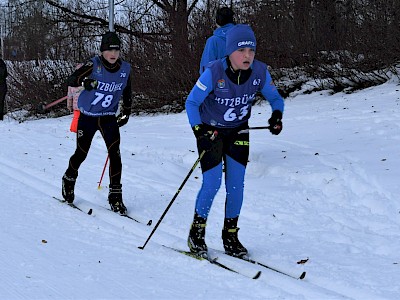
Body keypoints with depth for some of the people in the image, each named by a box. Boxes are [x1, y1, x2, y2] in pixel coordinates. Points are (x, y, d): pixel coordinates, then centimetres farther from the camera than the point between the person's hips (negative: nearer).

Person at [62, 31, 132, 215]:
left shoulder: (125, 69, -4)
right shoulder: (94, 65, -16)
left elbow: (127, 93, 13)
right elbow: (70, 80, -21)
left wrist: (125, 113, 10)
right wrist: (84, 82, -41)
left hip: (109, 118, 2)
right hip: (87, 117, -2)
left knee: (115, 153, -12)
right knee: (81, 153, 10)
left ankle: (115, 195, -4)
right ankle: (69, 179, 40)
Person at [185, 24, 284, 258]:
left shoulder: (260, 72, -16)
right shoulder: (214, 72, -27)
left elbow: (275, 98, 0)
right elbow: (191, 102, -19)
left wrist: (277, 115, -22)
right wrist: (198, 130, -34)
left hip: (238, 132, 3)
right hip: (211, 131, -3)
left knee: (236, 184, -1)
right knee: (213, 184, -10)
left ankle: (230, 236, 14)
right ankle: (197, 234, 9)